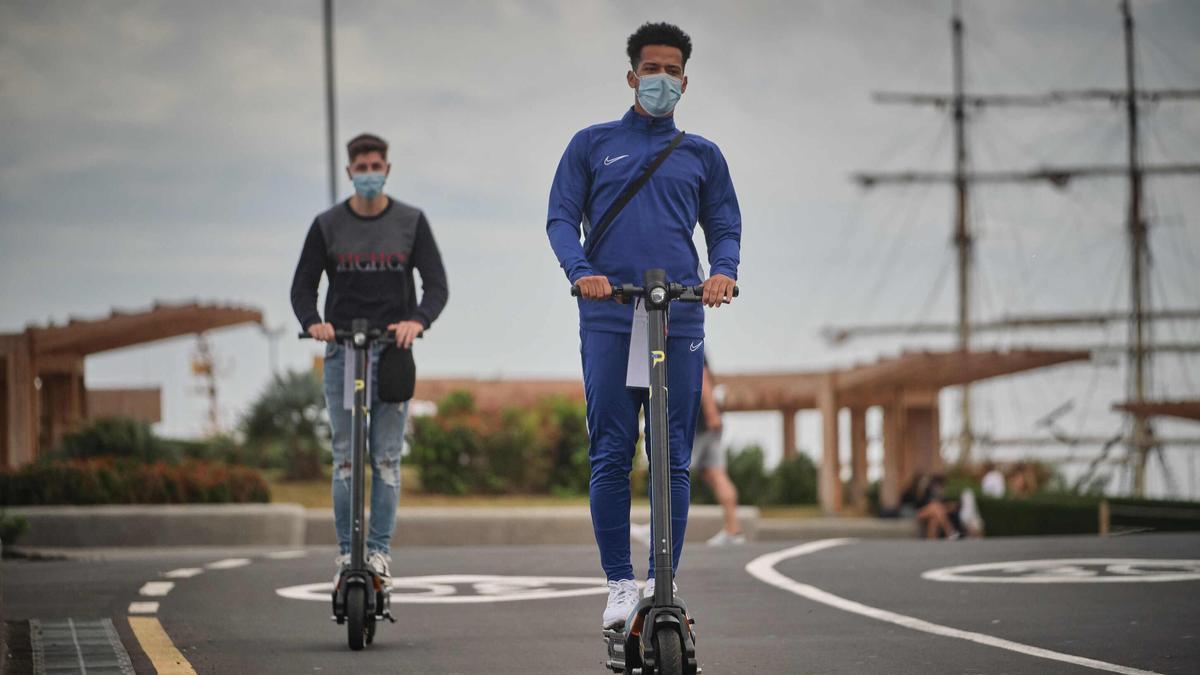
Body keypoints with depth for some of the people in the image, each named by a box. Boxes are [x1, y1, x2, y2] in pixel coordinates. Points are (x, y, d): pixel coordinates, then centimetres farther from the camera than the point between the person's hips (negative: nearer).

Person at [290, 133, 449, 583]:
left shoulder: (411, 222, 5)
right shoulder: (328, 225, 5)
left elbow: (436, 284, 0)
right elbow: (303, 286, 4)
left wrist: (418, 321, -21)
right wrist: (312, 322, -18)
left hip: (393, 349, 0)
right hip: (342, 351, 0)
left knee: (387, 457, -2)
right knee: (345, 456, -1)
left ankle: (380, 548, 1)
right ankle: (346, 549, 2)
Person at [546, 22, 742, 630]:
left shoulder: (702, 156, 18)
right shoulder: (592, 145, 14)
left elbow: (725, 227, 17)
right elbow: (561, 217, 8)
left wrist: (723, 270, -6)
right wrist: (581, 271, -11)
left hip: (680, 322, 1)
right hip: (608, 318, -1)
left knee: (674, 458, -1)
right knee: (611, 456, -5)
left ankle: (663, 582, 5)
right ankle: (620, 583, 1)